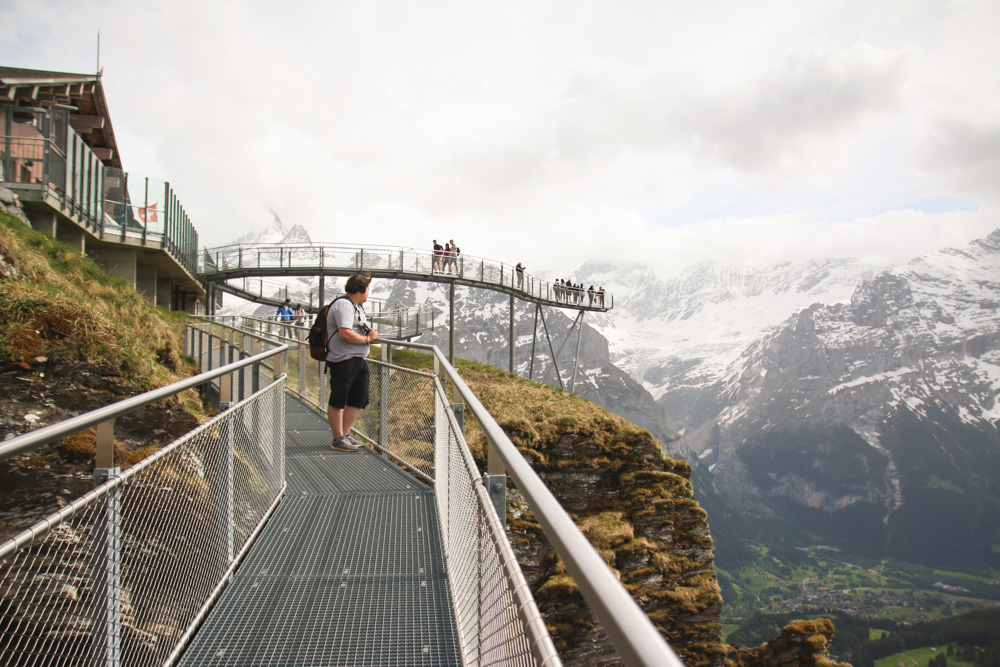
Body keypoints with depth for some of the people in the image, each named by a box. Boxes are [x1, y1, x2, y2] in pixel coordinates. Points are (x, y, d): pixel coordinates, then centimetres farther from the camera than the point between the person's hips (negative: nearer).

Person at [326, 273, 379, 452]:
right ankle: (338, 440, 4)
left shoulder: (358, 306, 19)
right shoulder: (343, 305, -13)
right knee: (338, 400, -2)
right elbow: (345, 333, -24)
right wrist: (367, 338, -12)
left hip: (358, 360, 11)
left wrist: (371, 333, 9)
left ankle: (345, 434, 23)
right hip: (343, 361, -10)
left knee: (359, 399, 12)